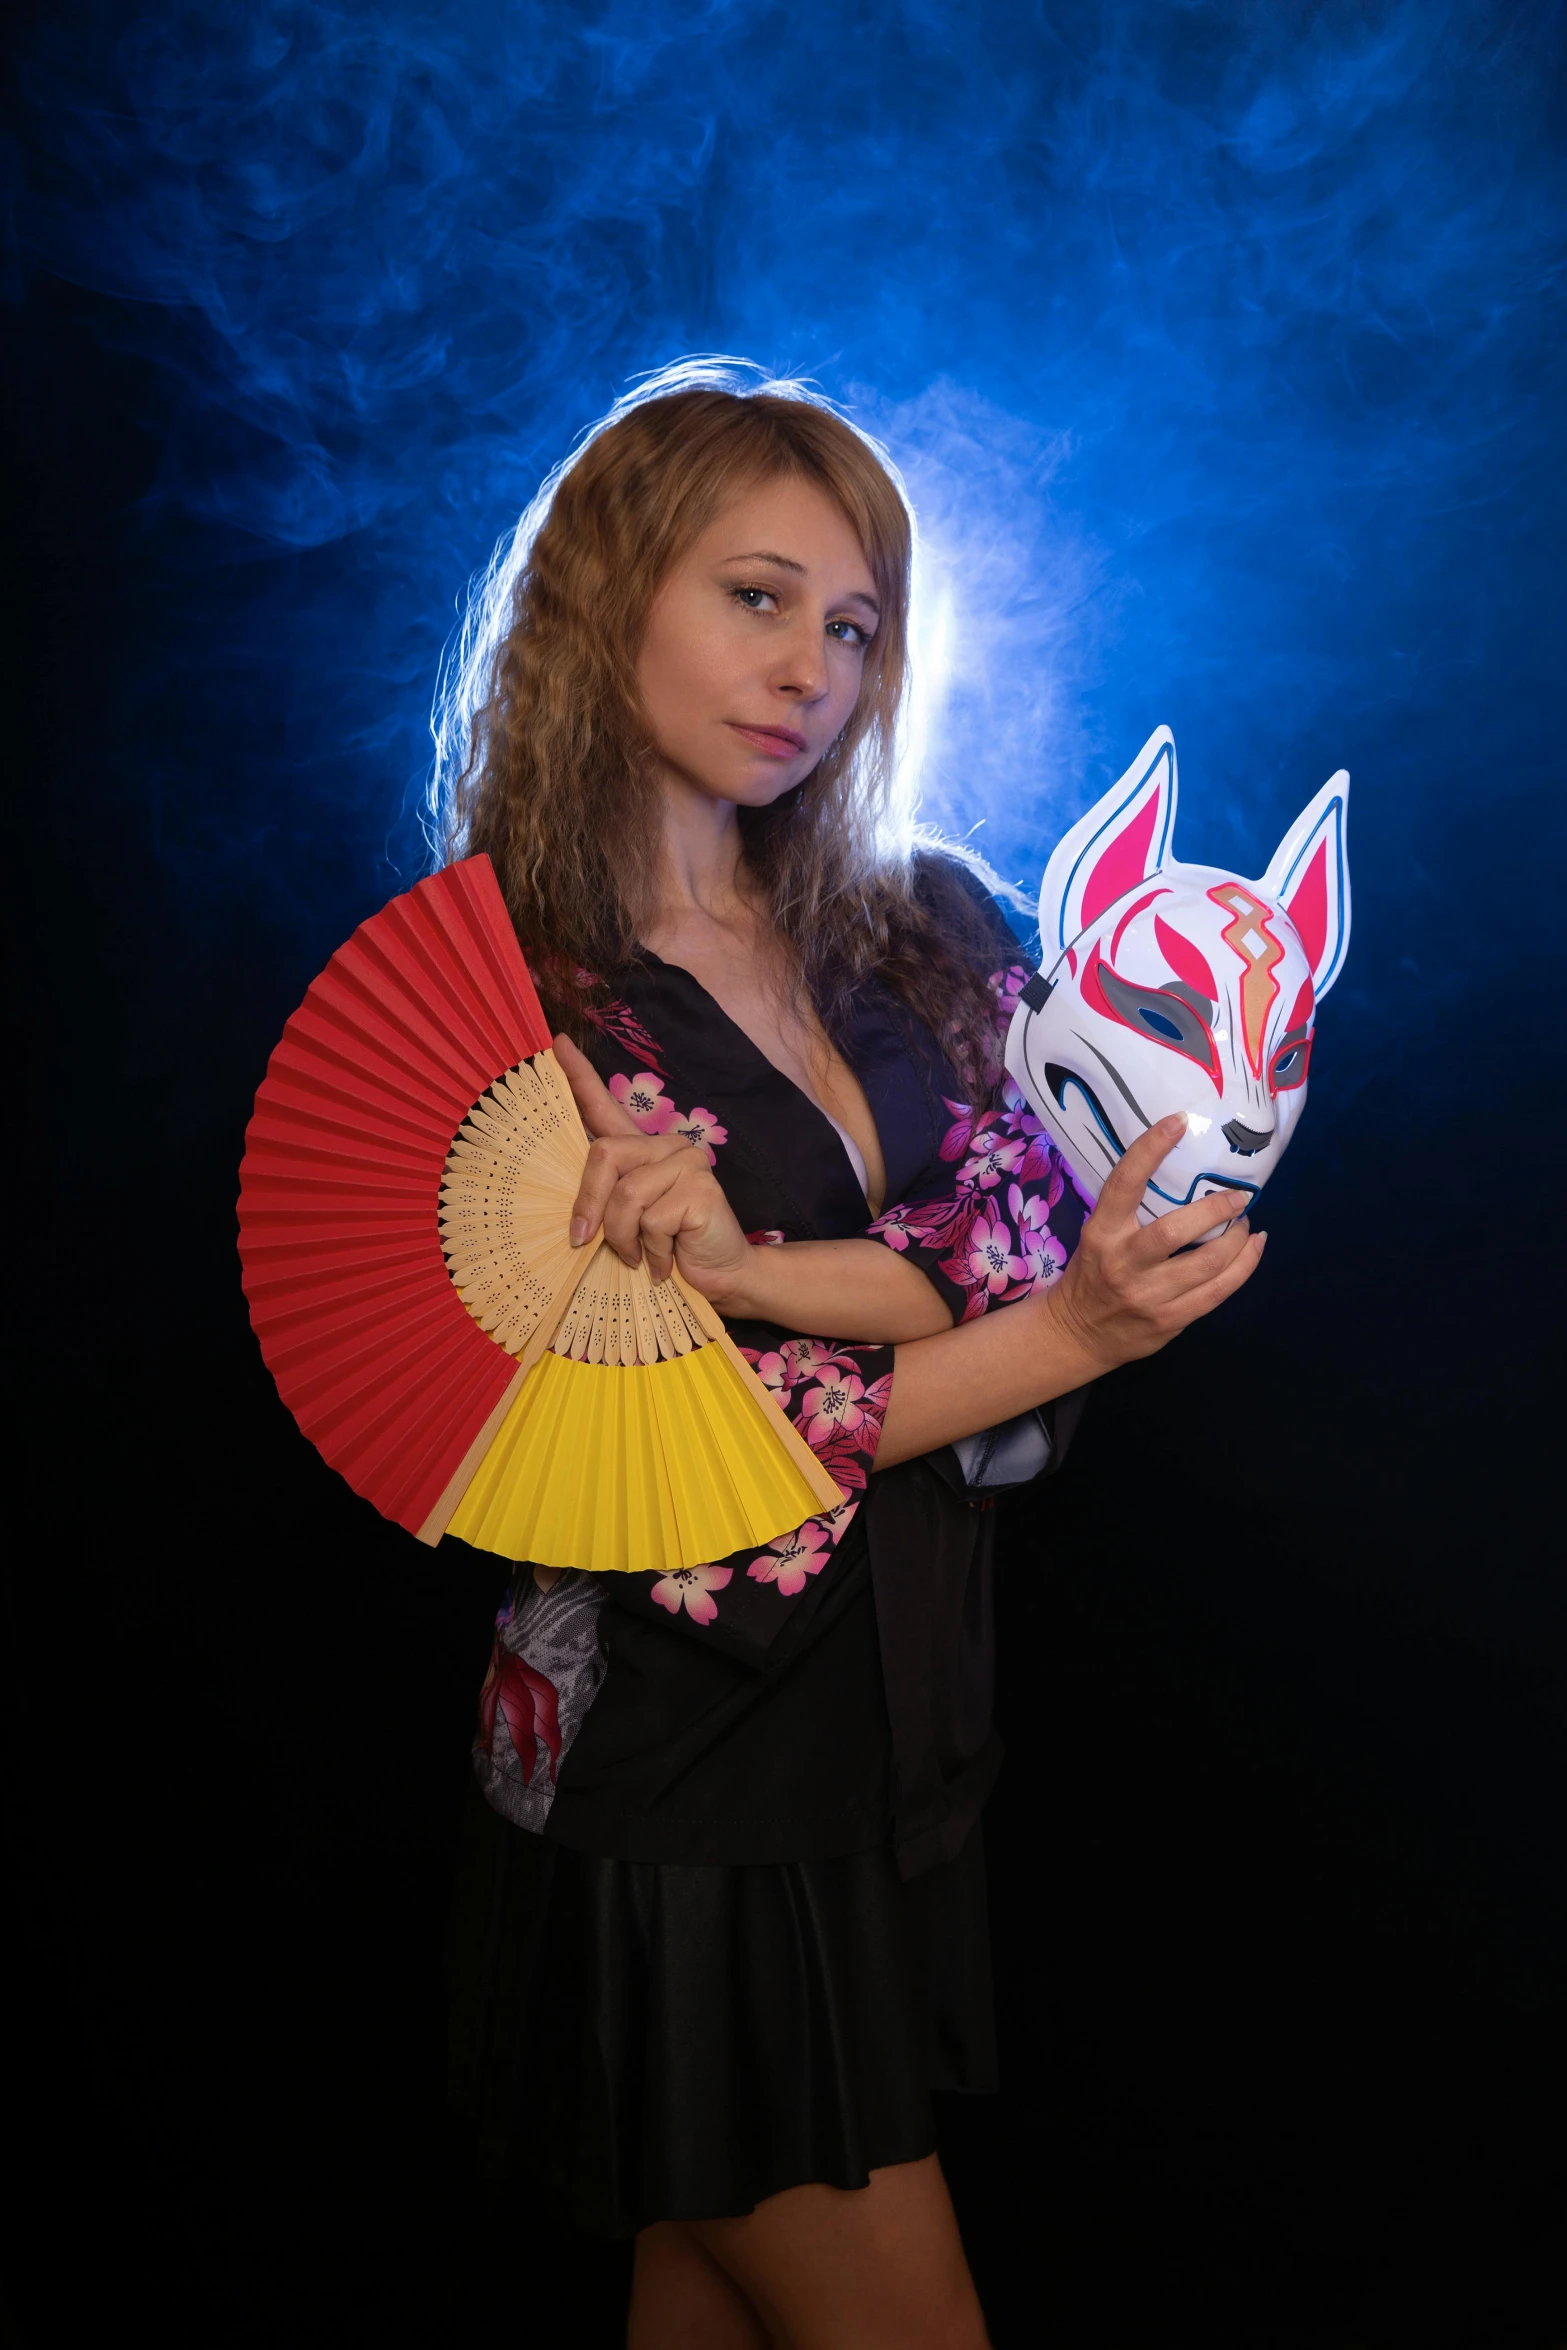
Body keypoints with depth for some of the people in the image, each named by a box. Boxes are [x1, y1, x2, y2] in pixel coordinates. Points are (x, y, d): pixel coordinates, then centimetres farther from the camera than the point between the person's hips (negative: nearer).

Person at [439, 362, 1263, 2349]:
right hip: (679, 1789, -5)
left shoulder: (909, 936, 4)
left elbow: (1028, 1240, -8)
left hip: (894, 1740, 5)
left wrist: (755, 1267, -26)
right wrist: (1066, 1336, -24)